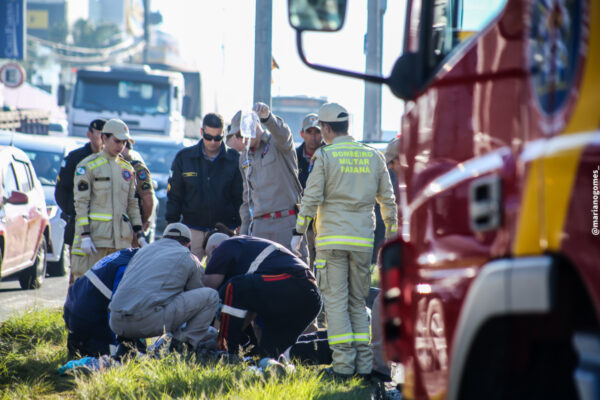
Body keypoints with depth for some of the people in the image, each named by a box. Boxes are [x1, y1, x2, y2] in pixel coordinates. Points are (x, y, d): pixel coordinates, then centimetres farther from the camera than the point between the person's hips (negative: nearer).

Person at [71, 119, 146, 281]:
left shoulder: (127, 169, 16)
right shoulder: (88, 166, -1)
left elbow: (132, 204, 20)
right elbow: (81, 202, -6)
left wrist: (139, 234, 13)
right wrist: (85, 235, -14)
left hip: (121, 237, 5)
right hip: (94, 235, -5)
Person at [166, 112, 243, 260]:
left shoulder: (234, 160, 1)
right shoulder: (184, 158, 4)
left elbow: (240, 197, 6)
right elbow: (174, 194, 9)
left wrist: (240, 226, 1)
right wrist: (172, 225, 4)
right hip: (193, 229, 1)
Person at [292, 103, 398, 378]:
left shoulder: (324, 156, -4)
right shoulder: (373, 157, 9)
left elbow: (311, 198, -7)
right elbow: (387, 200, 13)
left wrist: (298, 232, 2)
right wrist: (392, 235, 22)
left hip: (332, 239, -4)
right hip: (363, 241, 4)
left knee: (336, 301, -1)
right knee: (358, 301, 12)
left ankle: (343, 363, -9)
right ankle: (364, 362, 5)